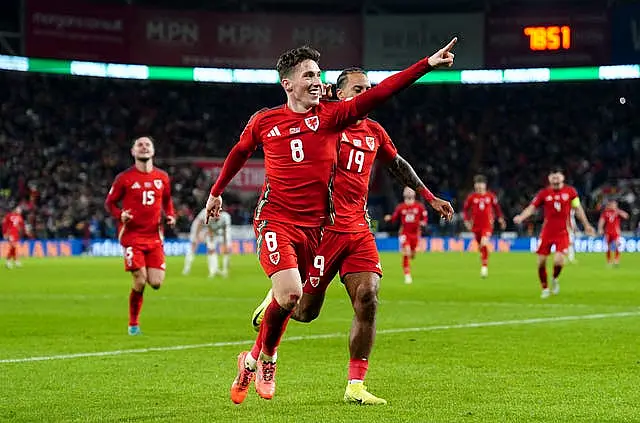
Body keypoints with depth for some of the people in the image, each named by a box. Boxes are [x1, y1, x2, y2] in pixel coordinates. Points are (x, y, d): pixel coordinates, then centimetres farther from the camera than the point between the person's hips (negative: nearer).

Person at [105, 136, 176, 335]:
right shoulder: (124, 178, -2)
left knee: (156, 283, -7)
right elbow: (109, 202, 6)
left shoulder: (162, 177, 9)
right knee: (140, 281, -12)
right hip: (132, 235, -3)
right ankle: (133, 324, 7)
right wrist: (120, 215, -14)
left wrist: (170, 215, 5)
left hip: (154, 236, 3)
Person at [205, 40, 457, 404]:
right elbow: (239, 154, 21)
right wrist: (216, 192, 30)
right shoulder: (264, 122, 1)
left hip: (315, 225, 3)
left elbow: (378, 93, -12)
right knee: (290, 293, -21)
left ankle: (253, 360, 30)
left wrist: (426, 65, -22)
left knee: (301, 306, 7)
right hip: (276, 221, -3)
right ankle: (265, 357, 4)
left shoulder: (330, 115, -1)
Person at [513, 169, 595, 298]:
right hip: (547, 233, 1)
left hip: (562, 233, -1)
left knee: (559, 261, -18)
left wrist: (586, 225, 13)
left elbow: (578, 209, 10)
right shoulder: (544, 193, -1)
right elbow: (532, 207, -6)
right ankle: (545, 288, 22)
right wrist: (521, 217, -24)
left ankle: (555, 279, 15)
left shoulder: (571, 191, 0)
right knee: (541, 262, 0)